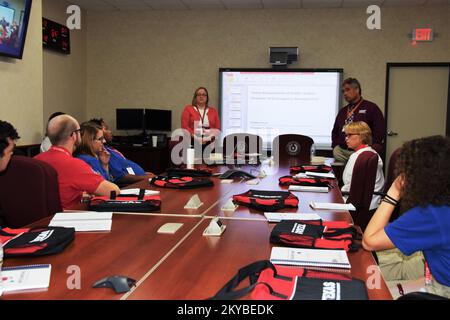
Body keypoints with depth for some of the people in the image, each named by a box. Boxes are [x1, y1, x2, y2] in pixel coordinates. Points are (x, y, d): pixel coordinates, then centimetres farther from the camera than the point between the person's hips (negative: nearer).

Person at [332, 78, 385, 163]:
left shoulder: (371, 108, 0)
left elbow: (380, 132, -6)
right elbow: (335, 131, 27)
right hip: (341, 152, 5)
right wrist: (335, 146, 12)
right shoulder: (342, 111, 20)